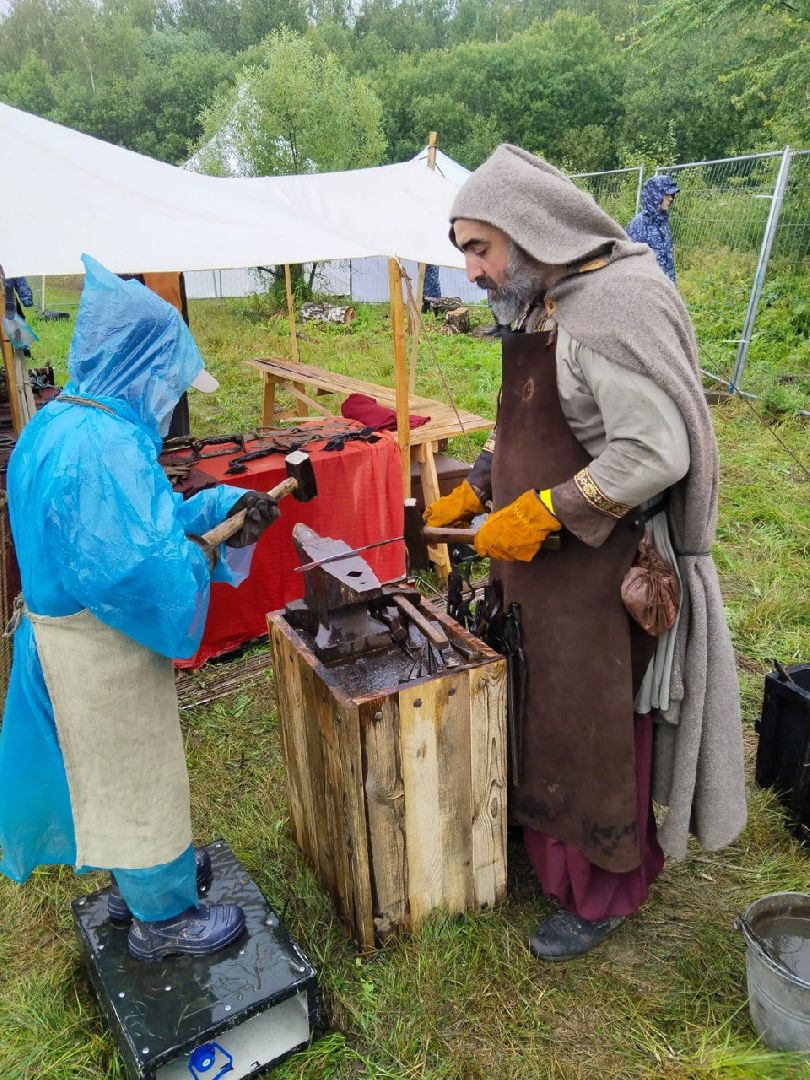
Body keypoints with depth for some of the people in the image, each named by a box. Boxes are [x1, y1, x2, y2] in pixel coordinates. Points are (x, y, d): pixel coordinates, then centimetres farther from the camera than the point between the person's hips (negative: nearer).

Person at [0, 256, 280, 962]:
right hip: (102, 651, -10)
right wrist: (200, 558, -16)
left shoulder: (59, 423, 6)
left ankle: (136, 879, 49)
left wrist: (227, 506, 2)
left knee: (114, 772, 26)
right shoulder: (103, 443, -28)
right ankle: (163, 920, 32)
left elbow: (144, 514, 11)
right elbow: (134, 565, -35)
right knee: (138, 776, 9)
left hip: (68, 631, 10)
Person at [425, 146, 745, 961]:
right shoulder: (543, 310, 9)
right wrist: (470, 493, 10)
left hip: (598, 574, -8)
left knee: (592, 732, 8)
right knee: (538, 714, 20)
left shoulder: (616, 303, -20)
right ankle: (543, 845, 43)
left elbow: (657, 452, -26)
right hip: (536, 564, 9)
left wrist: (543, 513, -22)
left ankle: (603, 893, 31)